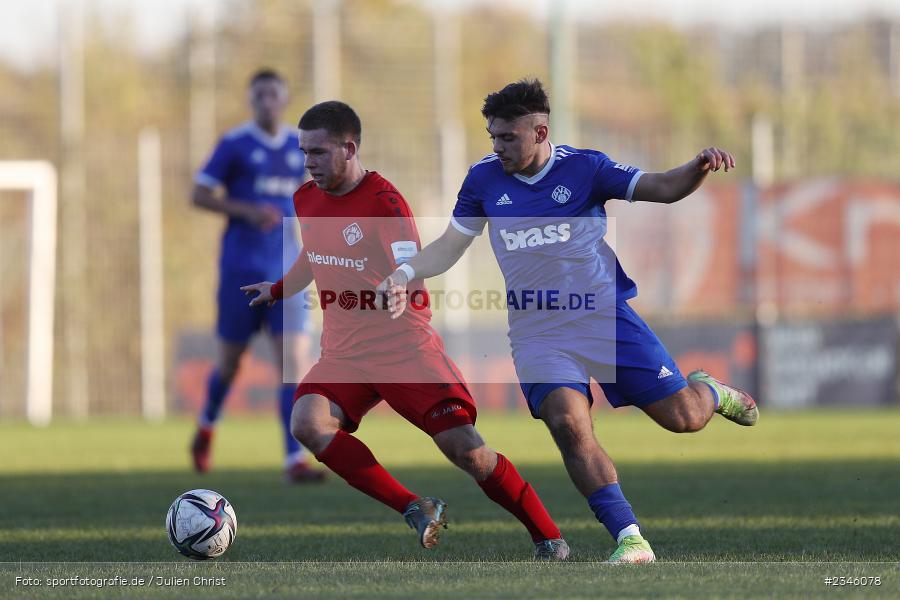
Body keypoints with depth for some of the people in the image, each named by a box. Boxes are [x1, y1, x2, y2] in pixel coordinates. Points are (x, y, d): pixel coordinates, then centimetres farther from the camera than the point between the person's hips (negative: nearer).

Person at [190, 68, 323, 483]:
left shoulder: (300, 146, 9)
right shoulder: (235, 145, -4)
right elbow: (199, 195, -5)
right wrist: (247, 211, -18)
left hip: (286, 269, 3)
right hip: (241, 268, -3)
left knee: (295, 359, -11)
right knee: (230, 361, 8)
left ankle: (295, 462, -15)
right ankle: (207, 426, 39)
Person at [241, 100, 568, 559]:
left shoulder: (383, 202, -14)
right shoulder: (306, 200, 6)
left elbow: (411, 280, -22)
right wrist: (278, 290, 43)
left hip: (406, 350, -6)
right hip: (344, 356, 6)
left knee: (464, 449, -13)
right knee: (307, 423, -23)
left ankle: (548, 538, 5)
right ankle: (414, 509, -15)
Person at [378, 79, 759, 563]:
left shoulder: (583, 168, -5)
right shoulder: (484, 178, 2)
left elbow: (664, 188, -10)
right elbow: (450, 246, 11)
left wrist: (699, 167, -30)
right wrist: (405, 273, -7)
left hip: (605, 317, -1)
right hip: (538, 333, 1)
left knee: (683, 416, -5)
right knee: (567, 422, -25)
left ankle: (708, 391, 34)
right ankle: (629, 540, -23)